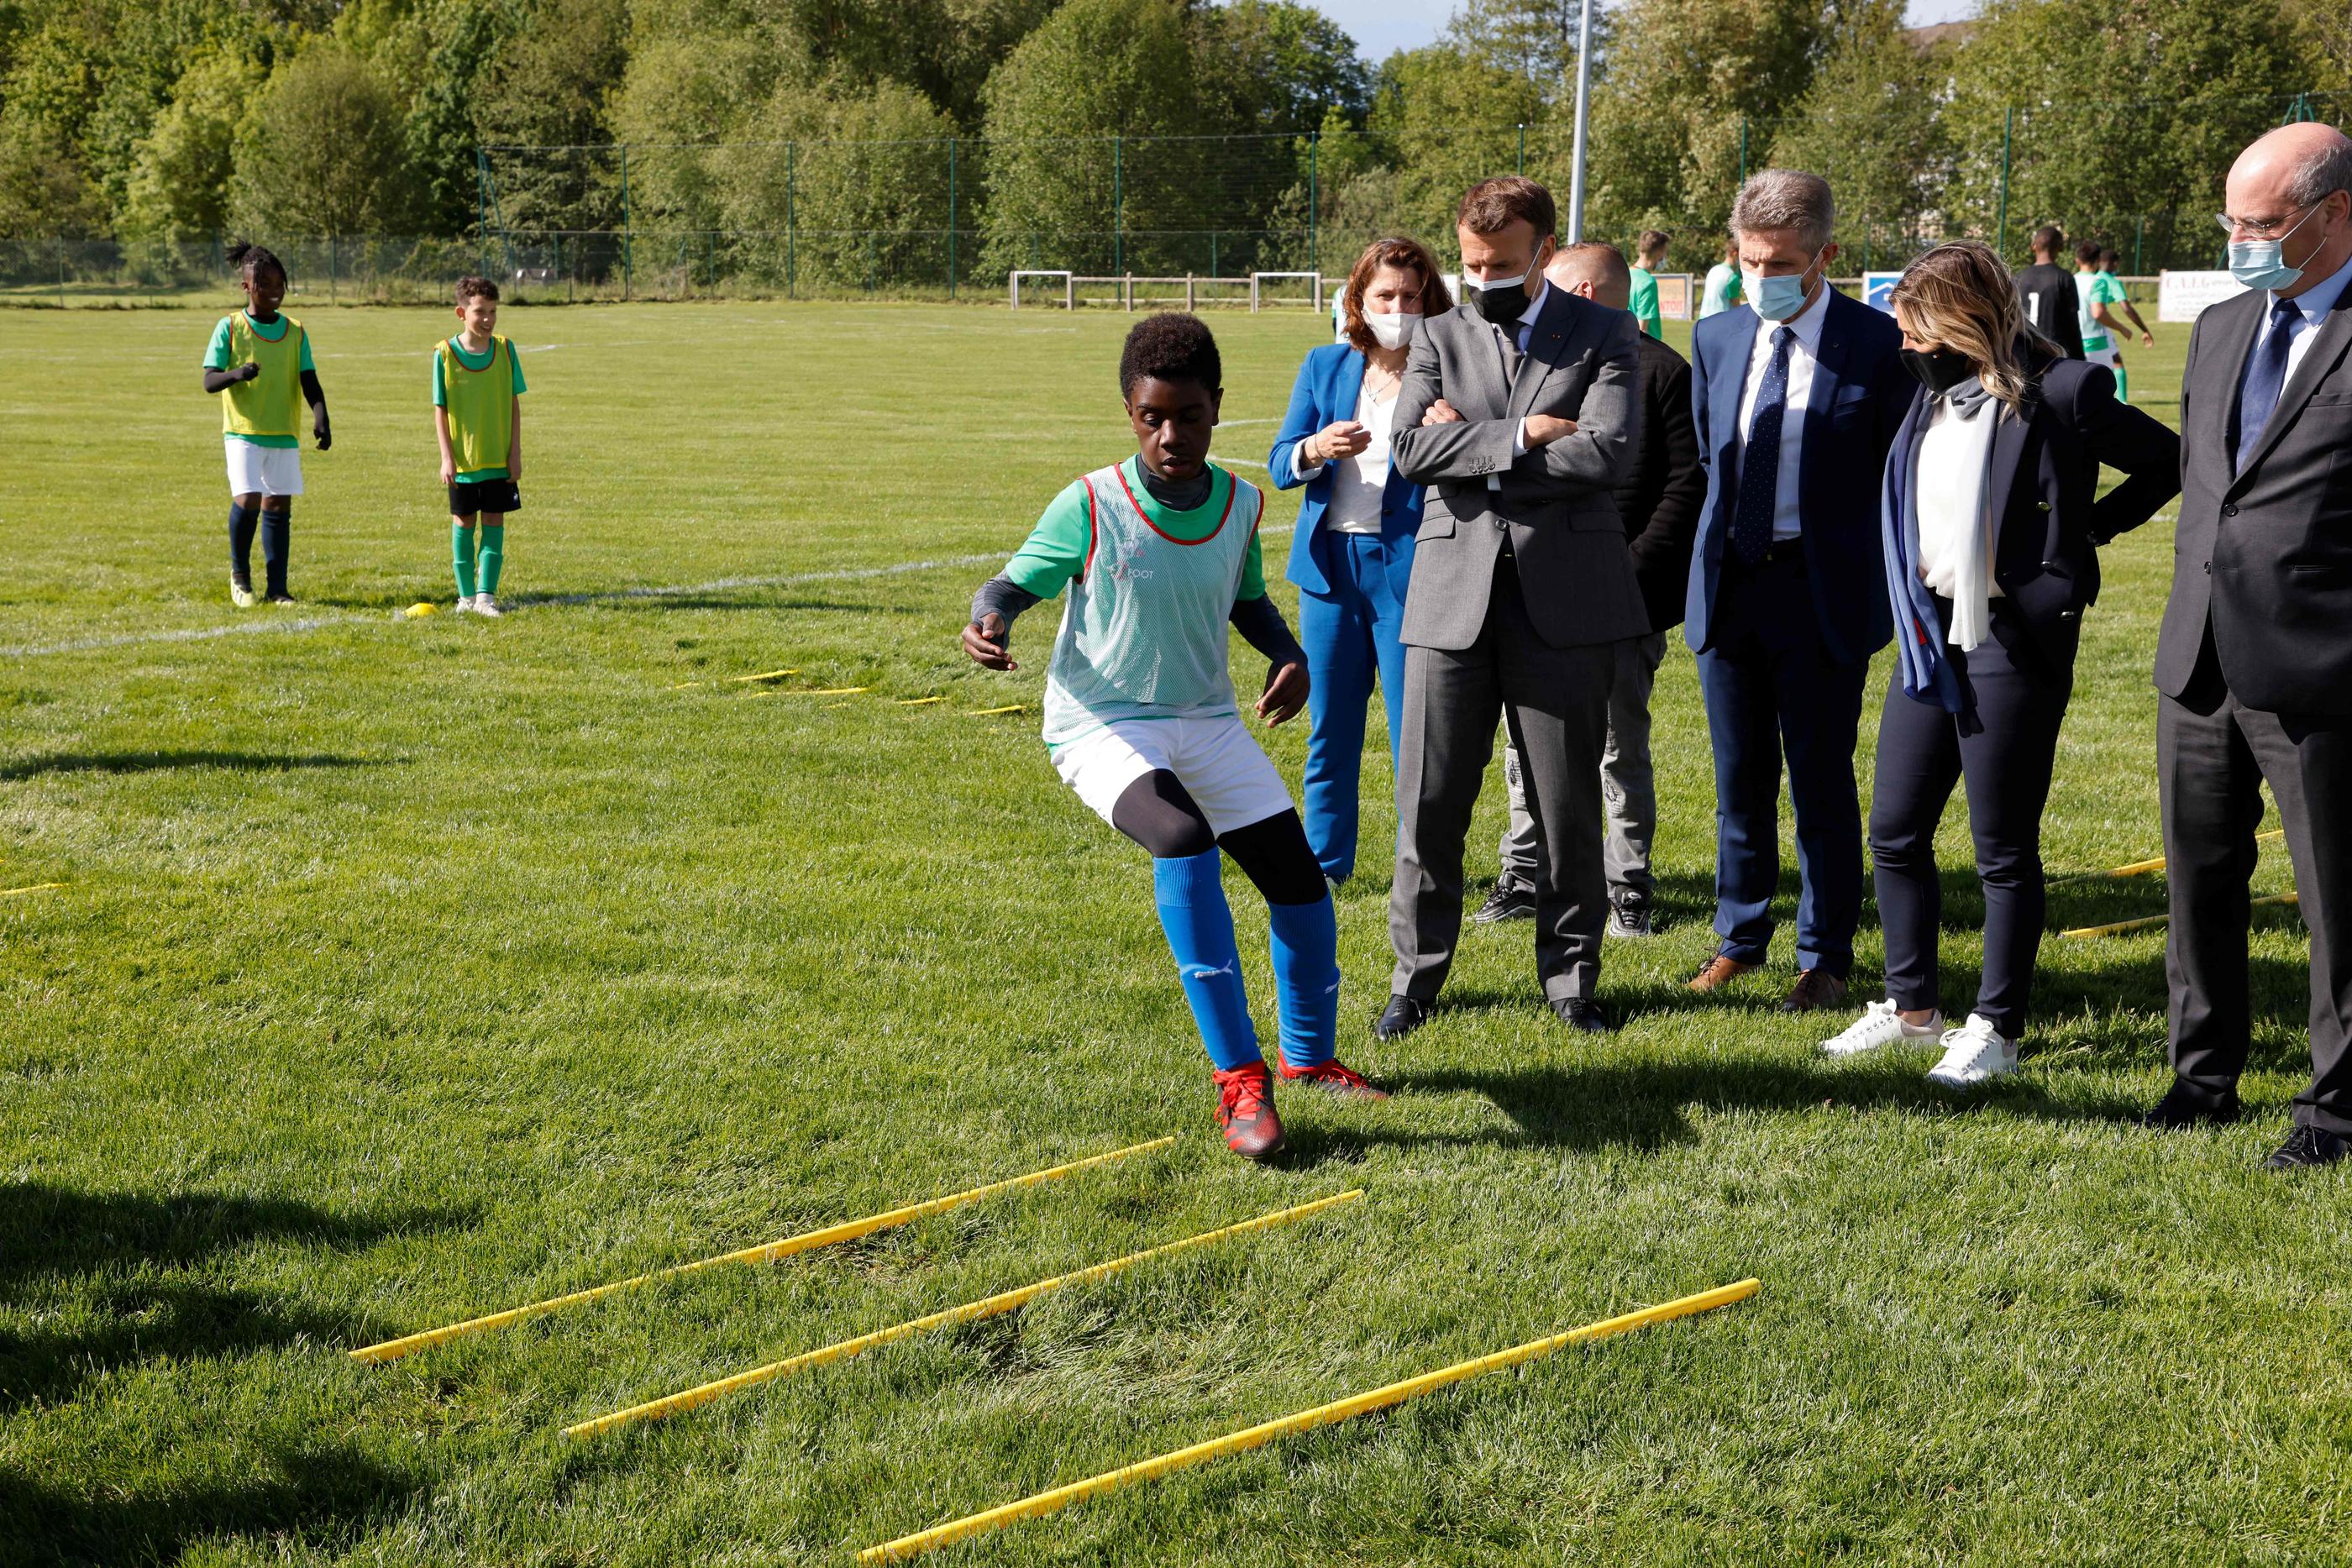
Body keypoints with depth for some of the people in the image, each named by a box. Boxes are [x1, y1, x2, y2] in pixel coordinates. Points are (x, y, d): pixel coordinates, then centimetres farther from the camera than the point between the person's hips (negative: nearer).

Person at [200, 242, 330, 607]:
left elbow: (309, 383, 4)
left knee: (278, 506, 5)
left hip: (284, 434, 4)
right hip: (243, 431, -3)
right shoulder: (230, 327, -2)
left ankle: (277, 588, 12)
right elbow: (209, 380, -6)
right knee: (247, 500, -17)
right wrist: (236, 374, -27)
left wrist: (320, 420, -13)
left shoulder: (295, 332, 7)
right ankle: (239, 572, 8)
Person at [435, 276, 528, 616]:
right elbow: (440, 409, -3)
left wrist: (515, 452, -1)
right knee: (463, 522, 7)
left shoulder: (504, 350, -1)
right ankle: (466, 595, 16)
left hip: (499, 459, 1)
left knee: (494, 521, 1)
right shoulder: (446, 353, -6)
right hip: (462, 459, -1)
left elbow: (514, 404, 3)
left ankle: (486, 595, 4)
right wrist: (447, 457, -8)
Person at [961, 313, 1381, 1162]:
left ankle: (1308, 1057, 28)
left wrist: (1289, 654, -2)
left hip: (1207, 720, 5)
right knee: (1183, 838, -33)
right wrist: (988, 621, -27)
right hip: (1102, 724, -5)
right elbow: (1015, 581, -4)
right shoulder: (1089, 507, -15)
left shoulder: (1240, 505, -1)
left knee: (1298, 875, 1)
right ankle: (1238, 1077, -29)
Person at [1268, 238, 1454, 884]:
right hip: (1330, 563, 4)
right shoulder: (1325, 366, 9)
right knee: (1329, 727, 12)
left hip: (1407, 565, -4)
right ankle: (1325, 859, 25)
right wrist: (1316, 449, -17)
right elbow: (1280, 462, 4)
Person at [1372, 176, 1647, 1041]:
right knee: (1429, 800, 2)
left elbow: (1605, 454, -12)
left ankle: (1570, 974, 20)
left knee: (1568, 801, 5)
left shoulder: (1604, 337, 4)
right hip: (1454, 593, 2)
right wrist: (1525, 434, -13)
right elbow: (1413, 451, -5)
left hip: (1564, 598, -1)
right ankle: (1416, 976, 16)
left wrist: (1471, 445, -8)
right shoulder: (1439, 337, 11)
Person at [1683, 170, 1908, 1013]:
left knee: (1823, 782, 3)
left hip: (1824, 590, -4)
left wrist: (1880, 579, -4)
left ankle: (1826, 958, 14)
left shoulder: (1875, 342, -7)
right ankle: (1740, 937, 27)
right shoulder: (1715, 337, 6)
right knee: (1740, 778, 13)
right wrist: (1725, 543, 12)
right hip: (1729, 585, 4)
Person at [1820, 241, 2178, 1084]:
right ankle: (1911, 1007, 26)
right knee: (1894, 832, 12)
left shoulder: (2059, 392, -12)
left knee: (2004, 850, 3)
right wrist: (1911, 615, 10)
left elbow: (2171, 462, -4)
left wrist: (2088, 528, -4)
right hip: (1930, 635, 7)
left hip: (2011, 643, -7)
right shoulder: (1933, 393, 9)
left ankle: (1998, 1028, 14)